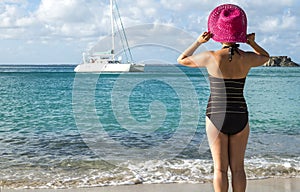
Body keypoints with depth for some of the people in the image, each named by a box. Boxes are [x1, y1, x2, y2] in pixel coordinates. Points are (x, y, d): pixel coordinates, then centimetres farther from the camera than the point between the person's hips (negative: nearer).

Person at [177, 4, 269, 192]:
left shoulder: (211, 57, -12)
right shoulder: (247, 58, -5)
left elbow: (182, 60, 5)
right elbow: (265, 57, 21)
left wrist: (199, 42, 4)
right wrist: (252, 43, 7)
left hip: (216, 117, -2)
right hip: (240, 118, 2)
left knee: (220, 168, 4)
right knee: (238, 168, 11)